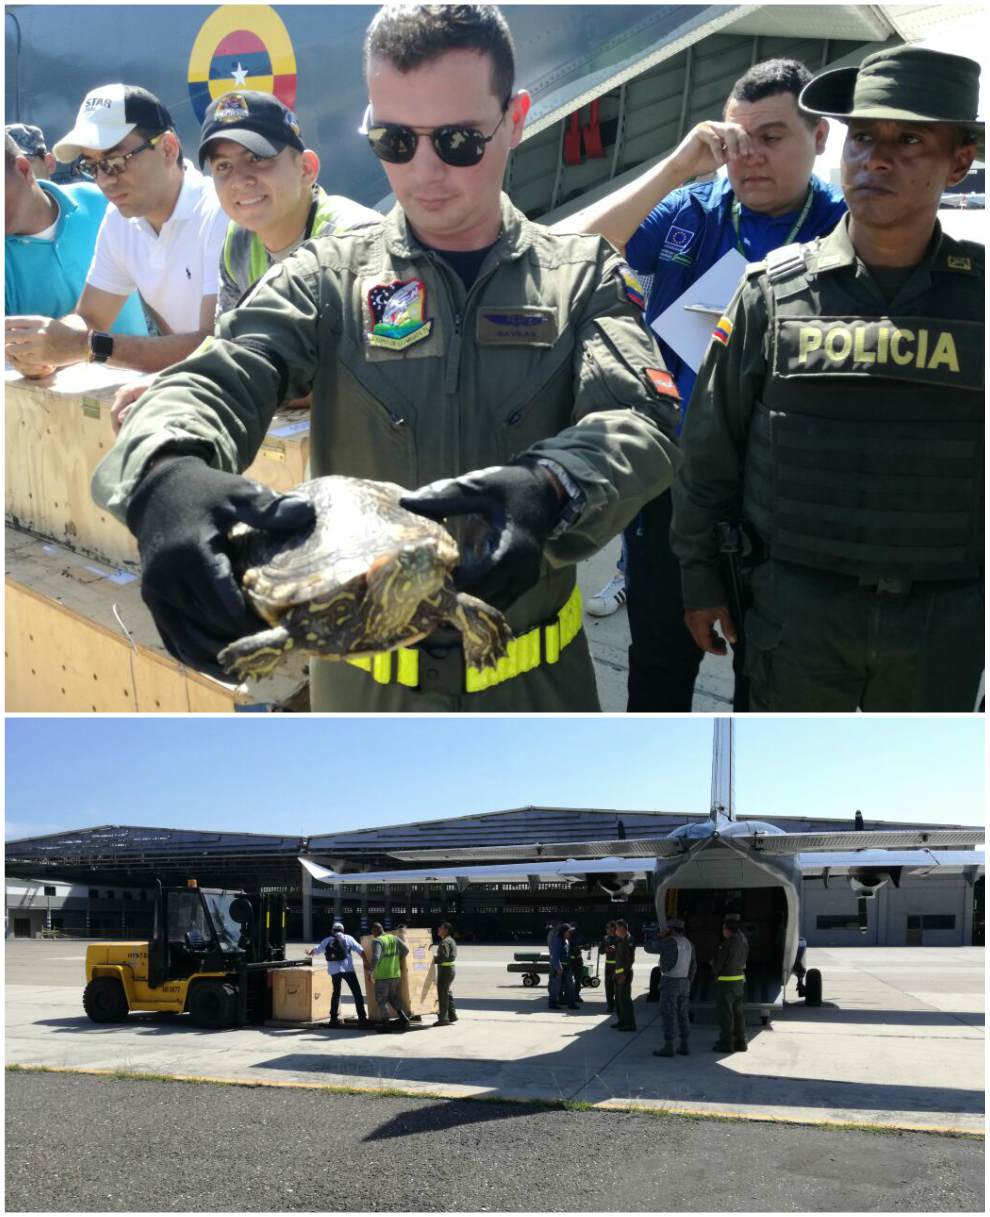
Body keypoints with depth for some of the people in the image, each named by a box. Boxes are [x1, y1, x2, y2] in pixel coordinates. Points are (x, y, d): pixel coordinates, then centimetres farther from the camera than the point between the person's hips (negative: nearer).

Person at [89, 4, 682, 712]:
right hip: (366, 681, 1)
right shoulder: (329, 278, -2)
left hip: (539, 679, 0)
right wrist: (169, 474, -43)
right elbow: (214, 386, -17)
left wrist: (550, 489, -41)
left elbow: (641, 424, -17)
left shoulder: (585, 277, -2)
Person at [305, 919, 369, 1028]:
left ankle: (333, 1019, 19)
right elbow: (360, 950, -4)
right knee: (357, 993, -1)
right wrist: (366, 962, -2)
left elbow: (316, 950, 29)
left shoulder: (327, 941, 13)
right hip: (348, 969, -3)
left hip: (334, 971, 4)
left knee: (336, 994, 19)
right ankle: (362, 1018, -9)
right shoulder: (348, 938, 4)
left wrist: (309, 953, 50)